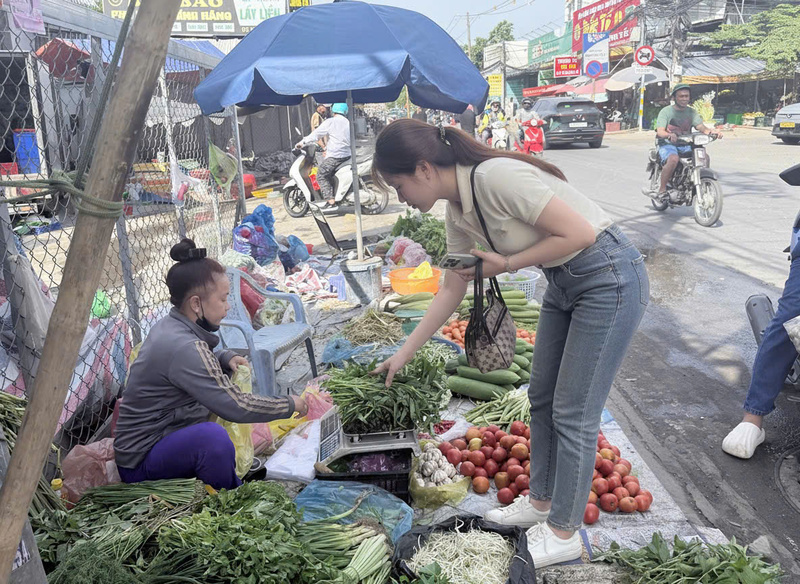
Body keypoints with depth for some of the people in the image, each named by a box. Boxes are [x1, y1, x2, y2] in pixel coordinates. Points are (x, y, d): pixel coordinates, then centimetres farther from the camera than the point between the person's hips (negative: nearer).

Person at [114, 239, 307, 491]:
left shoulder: (169, 326, 2)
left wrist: (226, 358, 2)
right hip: (140, 465, -10)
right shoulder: (182, 347, -28)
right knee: (212, 436, -37)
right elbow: (237, 408, -29)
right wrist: (290, 404, -14)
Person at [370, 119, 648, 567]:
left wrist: (506, 264, -17)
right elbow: (452, 291, 9)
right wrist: (403, 355, 12)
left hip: (610, 278, -9)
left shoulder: (495, 177, -27)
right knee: (542, 398, 16)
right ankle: (541, 502, 36)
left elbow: (579, 232, -26)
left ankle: (564, 534, 18)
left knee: (573, 413, 0)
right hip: (564, 283, 9)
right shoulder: (457, 211, 1)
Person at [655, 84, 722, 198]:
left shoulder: (692, 112, 14)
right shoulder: (666, 111, 0)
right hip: (668, 144, -5)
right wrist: (669, 135, -38)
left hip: (686, 146, 5)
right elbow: (660, 131, -14)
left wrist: (712, 131, -23)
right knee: (673, 159, -37)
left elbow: (701, 127, 0)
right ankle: (662, 190, -26)